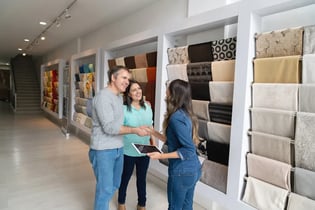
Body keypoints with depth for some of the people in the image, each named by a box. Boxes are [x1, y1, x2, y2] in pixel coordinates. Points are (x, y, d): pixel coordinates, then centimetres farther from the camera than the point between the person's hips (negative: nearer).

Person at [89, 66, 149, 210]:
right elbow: (109, 127, -24)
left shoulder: (119, 97, 10)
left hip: (118, 149, 9)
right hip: (103, 150, -9)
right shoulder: (103, 96, -19)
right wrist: (134, 130, -23)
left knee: (114, 185, 21)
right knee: (105, 188, 5)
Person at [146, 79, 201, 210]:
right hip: (194, 169, 8)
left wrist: (161, 156, -23)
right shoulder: (185, 114, 5)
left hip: (181, 172, -8)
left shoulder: (176, 117, -22)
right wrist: (153, 132, 12)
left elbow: (189, 150, -24)